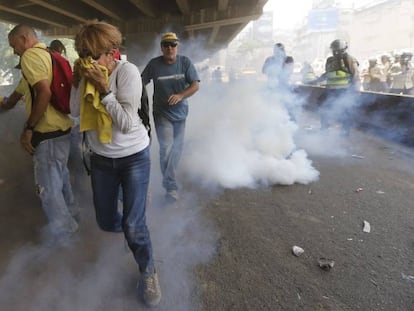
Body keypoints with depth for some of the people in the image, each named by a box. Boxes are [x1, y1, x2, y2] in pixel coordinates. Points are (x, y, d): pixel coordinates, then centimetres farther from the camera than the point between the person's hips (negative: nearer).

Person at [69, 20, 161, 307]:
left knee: (133, 226, -8)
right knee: (106, 222, 15)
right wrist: (78, 83, -12)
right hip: (101, 158, 5)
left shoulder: (128, 71, -19)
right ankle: (133, 231, 51)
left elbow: (127, 122, -21)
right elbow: (76, 111, 1)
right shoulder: (88, 73, -5)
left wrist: (104, 89, -27)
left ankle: (149, 271, 21)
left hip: (133, 157, -5)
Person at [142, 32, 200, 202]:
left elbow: (195, 85, -12)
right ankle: (171, 186, 1)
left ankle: (168, 180, 35)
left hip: (180, 113, 3)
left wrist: (180, 96, -29)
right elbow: (141, 84, -3)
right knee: (166, 148, -13)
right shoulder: (154, 64, -9)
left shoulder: (185, 62, -7)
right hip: (162, 113, -3)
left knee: (177, 147, 12)